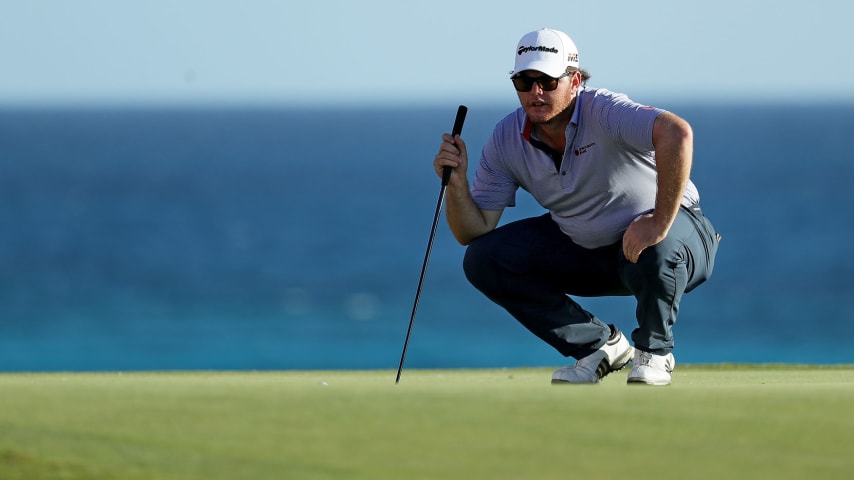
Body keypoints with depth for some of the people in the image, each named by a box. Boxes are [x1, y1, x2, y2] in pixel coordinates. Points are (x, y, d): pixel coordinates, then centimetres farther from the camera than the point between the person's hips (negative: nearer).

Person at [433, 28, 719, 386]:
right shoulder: (506, 140, -9)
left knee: (657, 250, -41)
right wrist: (457, 184, -26)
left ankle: (654, 352, -8)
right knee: (484, 260, -10)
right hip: (581, 246, 6)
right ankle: (601, 345, 3)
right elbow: (473, 232, -6)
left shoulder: (603, 112, -28)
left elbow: (677, 133, -47)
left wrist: (659, 224, -46)